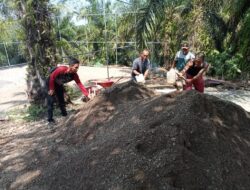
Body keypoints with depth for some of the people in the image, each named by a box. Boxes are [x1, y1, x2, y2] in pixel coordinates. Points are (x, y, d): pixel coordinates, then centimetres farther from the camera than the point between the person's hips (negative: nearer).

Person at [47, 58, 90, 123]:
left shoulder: (74, 75, -24)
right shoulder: (61, 69, -39)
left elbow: (80, 84, -25)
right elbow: (52, 77, -26)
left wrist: (87, 94, -32)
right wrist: (51, 89, -20)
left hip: (59, 84, 5)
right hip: (51, 82, -5)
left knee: (61, 99, 11)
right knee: (51, 100, -9)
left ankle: (65, 115, 26)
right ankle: (50, 119, -1)